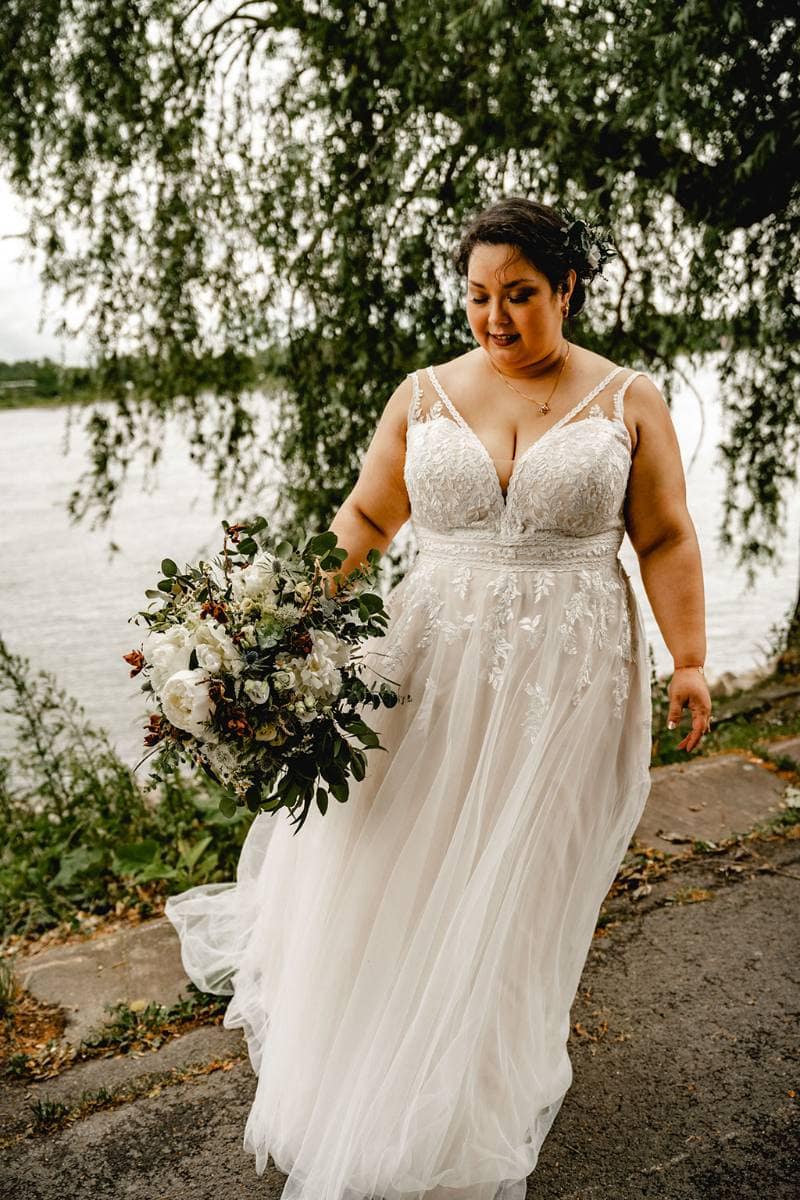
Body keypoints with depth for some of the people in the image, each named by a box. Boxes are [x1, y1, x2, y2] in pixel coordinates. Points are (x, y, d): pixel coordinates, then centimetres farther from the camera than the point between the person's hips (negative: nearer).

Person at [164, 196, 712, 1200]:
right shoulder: (424, 395, 6)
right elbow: (365, 515, 7)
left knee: (516, 893, 8)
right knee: (387, 876, 6)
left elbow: (665, 541, 2)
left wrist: (689, 662, -4)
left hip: (565, 683, -1)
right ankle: (348, 1091, 32)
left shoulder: (627, 401, 2)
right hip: (434, 672, 2)